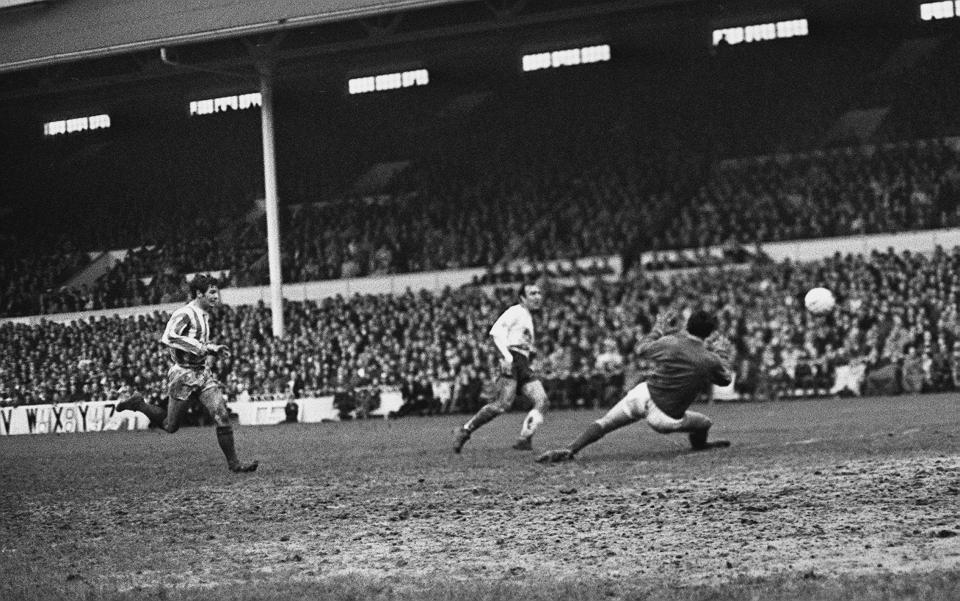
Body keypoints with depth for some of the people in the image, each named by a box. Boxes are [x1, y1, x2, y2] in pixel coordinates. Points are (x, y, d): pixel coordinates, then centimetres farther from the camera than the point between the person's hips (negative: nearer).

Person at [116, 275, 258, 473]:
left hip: (203, 373, 7)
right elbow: (168, 337, -30)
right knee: (171, 426, 7)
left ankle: (233, 462, -4)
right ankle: (139, 404, 29)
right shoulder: (184, 314, -17)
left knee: (222, 415, -8)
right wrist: (200, 347, -29)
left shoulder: (204, 315, 12)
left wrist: (214, 349, 10)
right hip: (184, 375, -7)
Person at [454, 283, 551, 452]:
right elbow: (496, 331, -14)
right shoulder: (516, 312, 0)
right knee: (503, 403, -21)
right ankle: (466, 431, -11)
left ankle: (524, 440, -15)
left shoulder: (528, 318, 29)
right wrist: (506, 356, -23)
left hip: (524, 366, 9)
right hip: (512, 362, -9)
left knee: (541, 401, -10)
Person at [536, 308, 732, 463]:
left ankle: (570, 450, -17)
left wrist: (658, 330, 30)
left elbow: (641, 349, 15)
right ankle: (699, 445, 51)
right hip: (665, 418, -2)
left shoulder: (669, 342, -5)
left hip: (644, 395, 2)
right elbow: (725, 379, 15)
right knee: (705, 423, 22)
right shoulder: (709, 361, -7)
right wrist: (722, 354, 31)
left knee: (604, 423, 1)